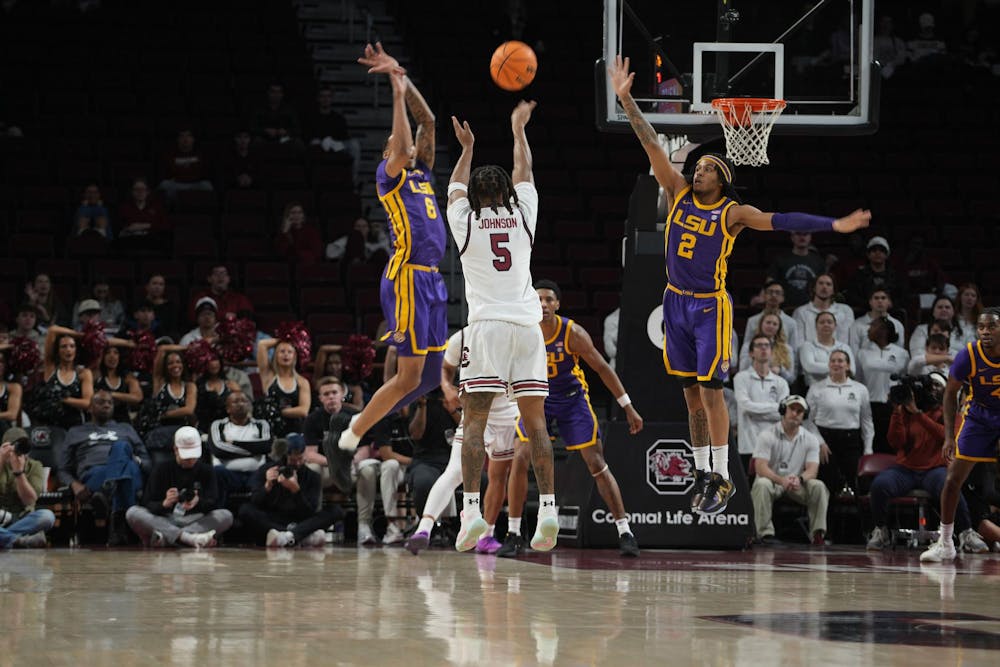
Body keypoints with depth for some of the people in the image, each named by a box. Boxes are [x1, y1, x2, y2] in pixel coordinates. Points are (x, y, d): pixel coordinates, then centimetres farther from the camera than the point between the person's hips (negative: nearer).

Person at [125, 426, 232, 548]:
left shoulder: (206, 471, 10)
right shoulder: (161, 470, 7)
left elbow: (212, 504, -3)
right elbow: (148, 506, -2)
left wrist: (198, 502, -27)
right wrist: (164, 504, -25)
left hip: (195, 521, 1)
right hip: (165, 521, -1)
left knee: (226, 516, -26)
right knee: (132, 513, -27)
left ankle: (165, 538, -36)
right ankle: (189, 538, -44)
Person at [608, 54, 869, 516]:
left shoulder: (732, 213, -7)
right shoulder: (678, 194, 4)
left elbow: (779, 221, -15)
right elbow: (652, 146, 1)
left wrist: (835, 225, -23)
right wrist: (626, 100, -4)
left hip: (710, 307, -5)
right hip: (676, 303, 5)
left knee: (711, 391, -7)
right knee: (690, 392, 8)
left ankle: (722, 478, -2)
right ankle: (702, 474, 15)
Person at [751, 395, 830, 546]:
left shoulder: (811, 440, 5)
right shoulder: (768, 435, -5)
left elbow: (812, 469, -7)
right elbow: (760, 467, -16)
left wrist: (799, 479, -32)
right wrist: (781, 480, -34)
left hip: (798, 484, 2)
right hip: (772, 480, -2)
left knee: (818, 486, -25)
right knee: (762, 484, -36)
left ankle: (818, 533, -21)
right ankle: (765, 533, -32)